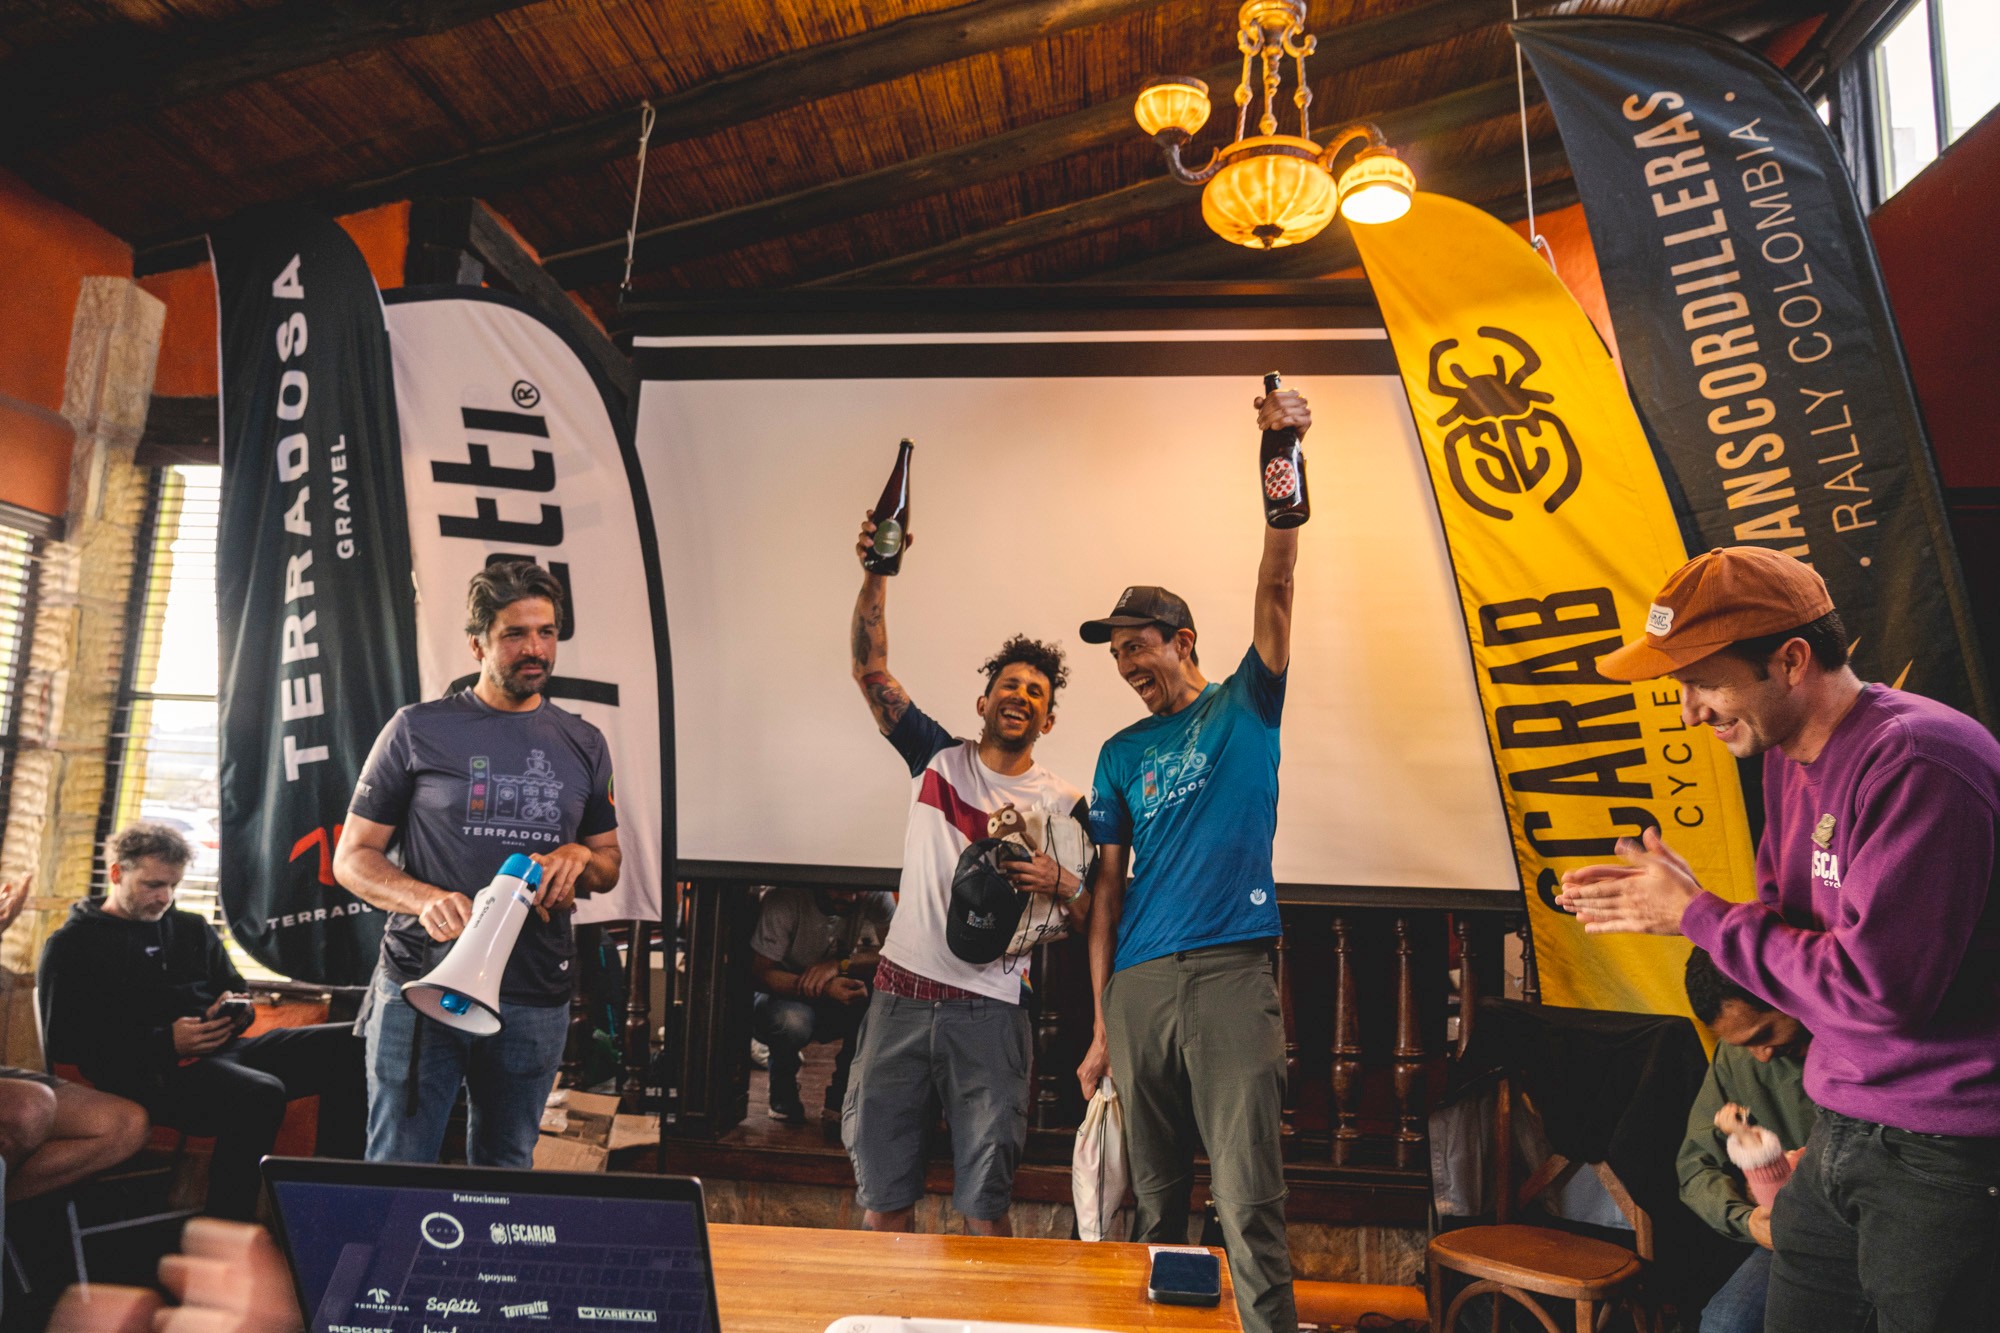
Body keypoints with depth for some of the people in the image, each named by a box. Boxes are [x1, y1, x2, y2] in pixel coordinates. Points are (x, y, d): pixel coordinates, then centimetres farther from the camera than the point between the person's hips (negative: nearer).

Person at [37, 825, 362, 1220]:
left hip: (224, 1048, 6)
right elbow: (63, 1040, -3)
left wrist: (236, 1011, 1)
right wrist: (165, 1042, -16)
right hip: (150, 1070, -6)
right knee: (260, 1095, -37)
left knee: (347, 1044, -16)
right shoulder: (71, 946, 8)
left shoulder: (194, 930, 25)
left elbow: (239, 991, 29)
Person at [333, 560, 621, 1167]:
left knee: (506, 1173, 15)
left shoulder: (584, 744, 9)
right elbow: (353, 855, 2)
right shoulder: (418, 730, 1)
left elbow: (609, 862, 17)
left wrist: (580, 856, -7)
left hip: (536, 1001, 3)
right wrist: (424, 899, -17)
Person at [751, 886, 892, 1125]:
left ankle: (841, 1096, -7)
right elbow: (760, 973, -26)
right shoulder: (784, 901, -25)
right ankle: (783, 1089, 0)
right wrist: (826, 988, -40)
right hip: (785, 996, -3)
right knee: (793, 1021, -37)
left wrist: (839, 964, -39)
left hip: (841, 1005, 3)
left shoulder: (876, 899, -16)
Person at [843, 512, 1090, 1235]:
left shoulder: (1064, 804, 1)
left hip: (988, 1010, -2)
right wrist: (876, 573, -11)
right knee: (882, 1189, 11)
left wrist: (1060, 884, -19)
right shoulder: (938, 757, 7)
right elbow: (869, 668, 0)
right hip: (901, 992, 2)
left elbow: (1098, 918, 2)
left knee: (984, 1202, 5)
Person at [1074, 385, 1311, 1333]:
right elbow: (1109, 885, 12)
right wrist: (1101, 1022, 6)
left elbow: (1276, 585, -7)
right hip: (1139, 980, 4)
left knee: (1248, 1204, -5)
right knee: (1154, 1203, 9)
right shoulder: (1120, 753, 15)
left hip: (1231, 970, -3)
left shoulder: (1244, 706, 7)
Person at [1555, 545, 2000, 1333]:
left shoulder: (1917, 764, -23)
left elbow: (1878, 988, -26)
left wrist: (1699, 915, -17)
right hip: (1841, 1133, 8)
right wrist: (1670, 908, -6)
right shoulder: (1788, 757, 6)